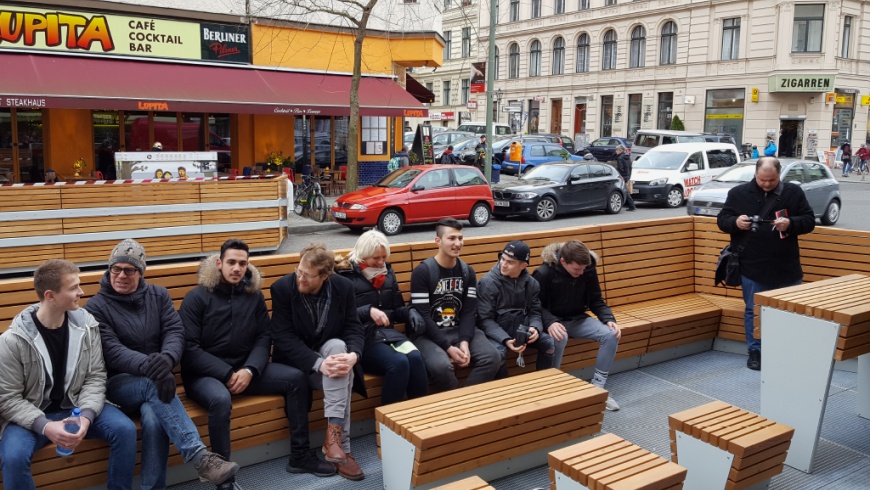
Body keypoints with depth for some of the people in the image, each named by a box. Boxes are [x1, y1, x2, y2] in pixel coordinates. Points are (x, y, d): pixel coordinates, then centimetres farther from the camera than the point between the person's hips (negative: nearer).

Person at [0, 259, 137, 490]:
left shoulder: (86, 324, -6)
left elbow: (95, 377, -4)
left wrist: (86, 415, -21)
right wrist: (45, 426, -26)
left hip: (77, 406, 3)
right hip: (31, 414, -2)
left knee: (125, 430, -20)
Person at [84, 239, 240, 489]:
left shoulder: (159, 295, 8)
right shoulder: (95, 308, -2)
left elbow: (175, 332, -5)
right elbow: (112, 351, -16)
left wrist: (167, 358, -30)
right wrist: (148, 366, -36)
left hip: (152, 381, 2)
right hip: (117, 384, -2)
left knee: (154, 420, -34)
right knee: (153, 384, -37)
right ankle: (199, 456, -43)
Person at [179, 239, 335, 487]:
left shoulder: (254, 295, 6)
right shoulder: (197, 297, -8)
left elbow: (264, 338, 3)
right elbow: (189, 348, -13)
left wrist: (250, 370, -16)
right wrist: (227, 374, -20)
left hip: (245, 368, 5)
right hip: (205, 373, -5)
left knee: (296, 378, -10)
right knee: (221, 400, -38)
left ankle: (300, 455, -1)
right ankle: (223, 476, -22)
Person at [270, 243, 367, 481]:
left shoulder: (344, 287, -10)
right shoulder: (282, 287, -17)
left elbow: (354, 328, -9)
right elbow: (283, 337, -20)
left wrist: (353, 355, -33)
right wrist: (318, 363, -34)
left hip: (331, 350, 3)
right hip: (296, 361, -3)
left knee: (337, 345, -34)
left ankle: (334, 436, -33)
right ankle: (342, 445, -26)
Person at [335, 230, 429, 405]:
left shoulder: (387, 272, 15)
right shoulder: (345, 276, -3)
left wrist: (410, 312, -3)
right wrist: (368, 311, -23)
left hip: (388, 332, 5)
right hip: (361, 336, -5)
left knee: (415, 357, -27)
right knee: (399, 362, -31)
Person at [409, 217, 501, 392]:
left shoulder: (468, 272, 8)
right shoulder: (422, 272, -9)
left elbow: (469, 312, 2)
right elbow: (423, 317, -14)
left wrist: (465, 342, -16)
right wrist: (448, 347, -21)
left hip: (460, 330, 5)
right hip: (429, 334, -5)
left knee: (492, 357, -19)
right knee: (441, 366, -34)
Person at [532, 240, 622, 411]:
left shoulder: (589, 269, -8)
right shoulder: (544, 273, -21)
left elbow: (596, 301, 2)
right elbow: (537, 306, -15)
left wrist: (609, 319, -16)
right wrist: (550, 322, -35)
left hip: (578, 319, 5)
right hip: (554, 321, -4)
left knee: (611, 334, -19)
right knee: (560, 338, -39)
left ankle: (598, 386, -7)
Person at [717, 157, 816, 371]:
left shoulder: (794, 192, 2)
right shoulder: (738, 193, 0)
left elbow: (809, 220, 3)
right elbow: (722, 220, 3)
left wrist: (790, 223, -18)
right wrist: (736, 222, -20)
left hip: (786, 267, 2)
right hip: (752, 268, -1)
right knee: (753, 311, 5)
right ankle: (755, 352, 18)